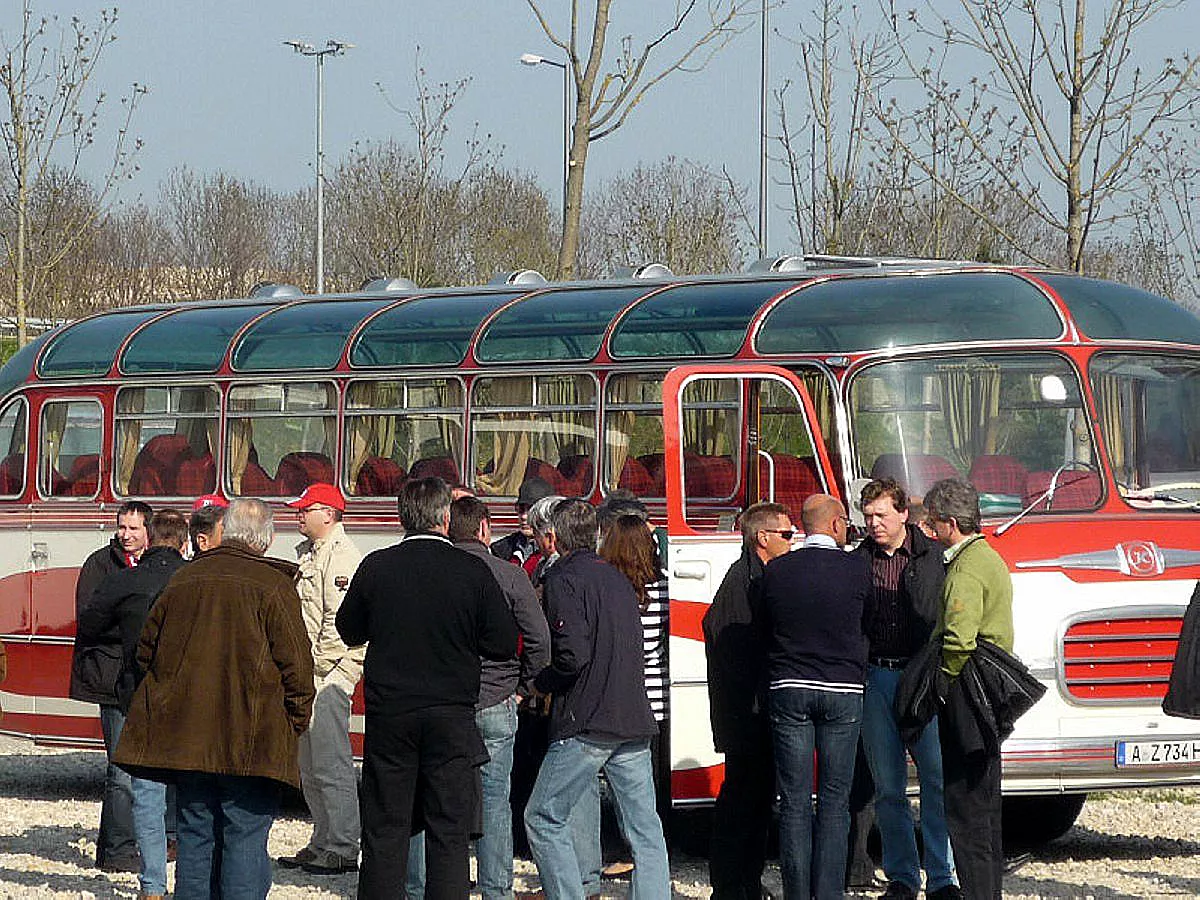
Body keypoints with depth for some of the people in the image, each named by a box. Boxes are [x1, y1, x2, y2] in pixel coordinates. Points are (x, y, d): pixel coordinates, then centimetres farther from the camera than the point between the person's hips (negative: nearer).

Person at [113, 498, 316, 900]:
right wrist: (297, 719, 5)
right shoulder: (272, 585, -7)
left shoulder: (184, 579, 10)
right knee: (245, 835, -4)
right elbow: (295, 663, -9)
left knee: (195, 833, 11)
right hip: (250, 740, -5)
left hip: (184, 730, 5)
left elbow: (147, 651, 18)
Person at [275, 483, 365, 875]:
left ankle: (342, 850, -6)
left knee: (331, 765, -8)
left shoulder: (343, 556, -13)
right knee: (310, 767, 14)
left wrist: (320, 671, -18)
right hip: (305, 675, 10)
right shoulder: (307, 554, 18)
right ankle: (322, 843, 21)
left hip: (329, 676, -10)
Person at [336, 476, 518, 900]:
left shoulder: (377, 567, -3)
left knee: (384, 831, 8)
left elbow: (349, 631, 10)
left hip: (389, 713, 1)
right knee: (449, 832, 3)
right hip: (452, 717, -1)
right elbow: (503, 643, -3)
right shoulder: (473, 571, -7)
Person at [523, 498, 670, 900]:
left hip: (587, 724, -7)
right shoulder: (617, 578, 16)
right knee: (644, 827, 7)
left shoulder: (564, 579, -7)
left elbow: (571, 656, -18)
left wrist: (538, 683, -1)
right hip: (635, 720, 7)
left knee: (544, 819, 2)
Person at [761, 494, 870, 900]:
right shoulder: (857, 569, -3)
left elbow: (768, 628, 7)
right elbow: (865, 626, 8)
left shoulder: (775, 571, 0)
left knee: (794, 801, 5)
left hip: (788, 689, 1)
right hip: (843, 690, -1)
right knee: (834, 801, 4)